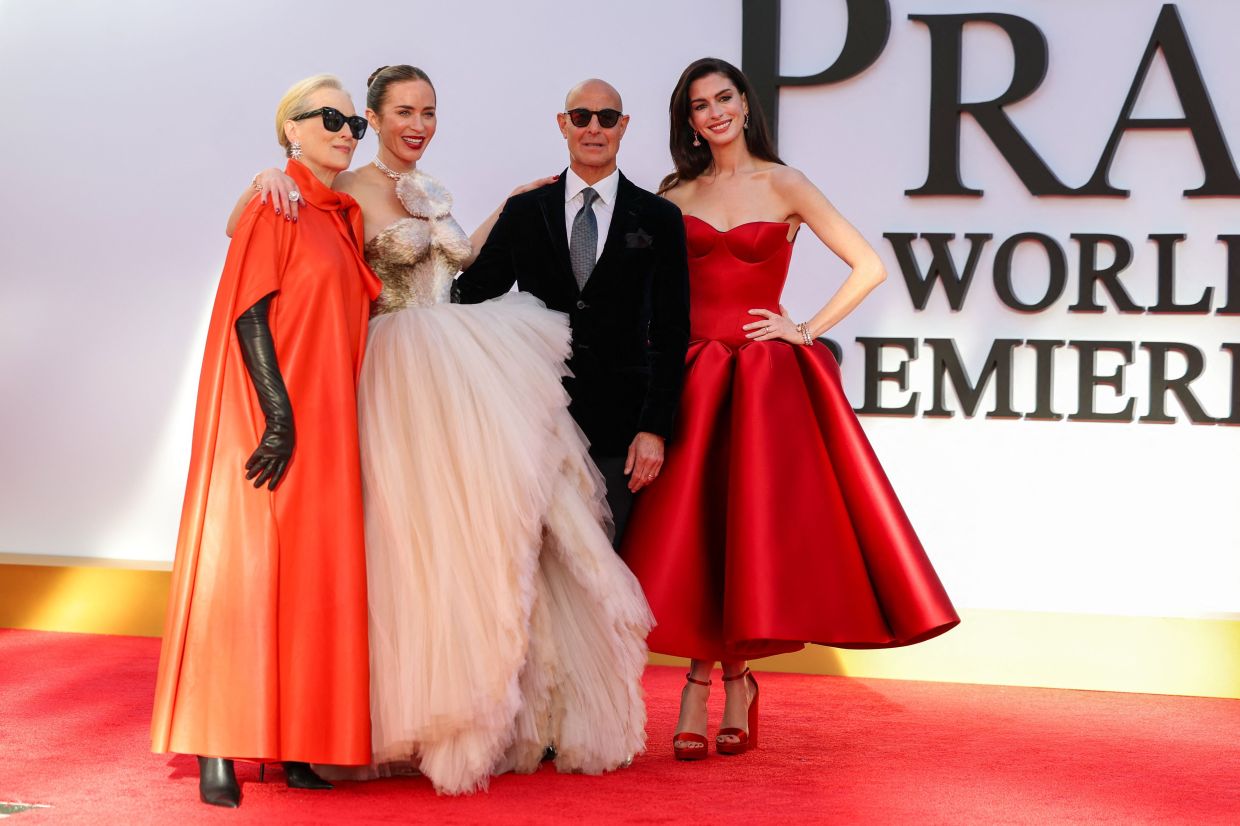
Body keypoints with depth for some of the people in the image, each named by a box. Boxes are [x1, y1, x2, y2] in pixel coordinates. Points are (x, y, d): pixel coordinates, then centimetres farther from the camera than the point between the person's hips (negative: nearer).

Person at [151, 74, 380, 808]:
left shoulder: (345, 216, 16)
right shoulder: (275, 206, -6)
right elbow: (248, 312, -13)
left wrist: (326, 422, 14)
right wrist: (278, 415, -20)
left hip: (327, 426, 8)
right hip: (273, 420, -8)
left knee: (312, 575, 6)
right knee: (247, 566, -8)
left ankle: (295, 743, 10)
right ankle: (219, 753, -7)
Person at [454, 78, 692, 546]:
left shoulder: (658, 219, 6)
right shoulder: (524, 213, 9)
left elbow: (671, 332, 3)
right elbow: (471, 296, 9)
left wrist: (654, 428, -4)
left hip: (618, 423, -1)